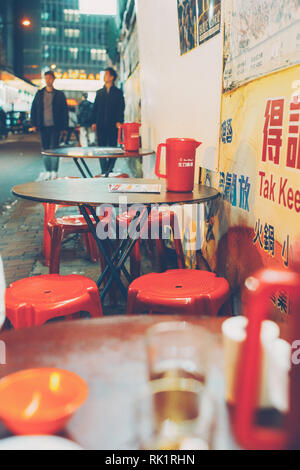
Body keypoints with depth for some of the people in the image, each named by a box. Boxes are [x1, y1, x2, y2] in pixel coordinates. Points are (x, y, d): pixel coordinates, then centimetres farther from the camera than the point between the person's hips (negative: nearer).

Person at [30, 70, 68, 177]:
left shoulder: (59, 94, 5)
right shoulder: (39, 94, 11)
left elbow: (65, 111, 4)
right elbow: (33, 109, 11)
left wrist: (64, 126, -2)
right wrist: (34, 124, 2)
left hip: (55, 126, -3)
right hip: (43, 126, 3)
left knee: (54, 148, -9)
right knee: (45, 149, 7)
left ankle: (54, 171, -4)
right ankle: (48, 171, 14)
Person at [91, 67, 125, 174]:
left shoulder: (118, 92, 9)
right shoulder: (99, 92, 17)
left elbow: (121, 108, 1)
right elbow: (95, 108, 13)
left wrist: (119, 121, -13)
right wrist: (94, 122, 2)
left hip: (113, 125, -2)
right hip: (101, 125, 3)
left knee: (112, 148, -2)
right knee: (101, 148, -1)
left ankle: (110, 169, 5)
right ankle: (104, 171, 1)